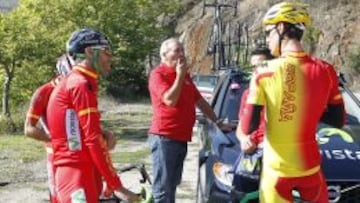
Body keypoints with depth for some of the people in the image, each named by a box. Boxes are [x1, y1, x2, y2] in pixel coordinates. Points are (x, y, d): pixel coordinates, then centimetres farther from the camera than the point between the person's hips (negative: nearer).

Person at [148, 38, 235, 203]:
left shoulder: (185, 76, 19)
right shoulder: (158, 74, -7)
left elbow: (200, 102, 24)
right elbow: (170, 100, -21)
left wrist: (218, 123, 22)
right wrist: (179, 75, -14)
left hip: (181, 138, 9)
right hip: (164, 137, -9)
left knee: (172, 185, 14)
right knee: (163, 188, -10)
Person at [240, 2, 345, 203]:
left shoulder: (264, 73, -13)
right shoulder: (325, 71, -5)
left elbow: (248, 128, -13)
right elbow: (339, 121, 3)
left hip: (276, 169, -2)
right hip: (309, 166, 2)